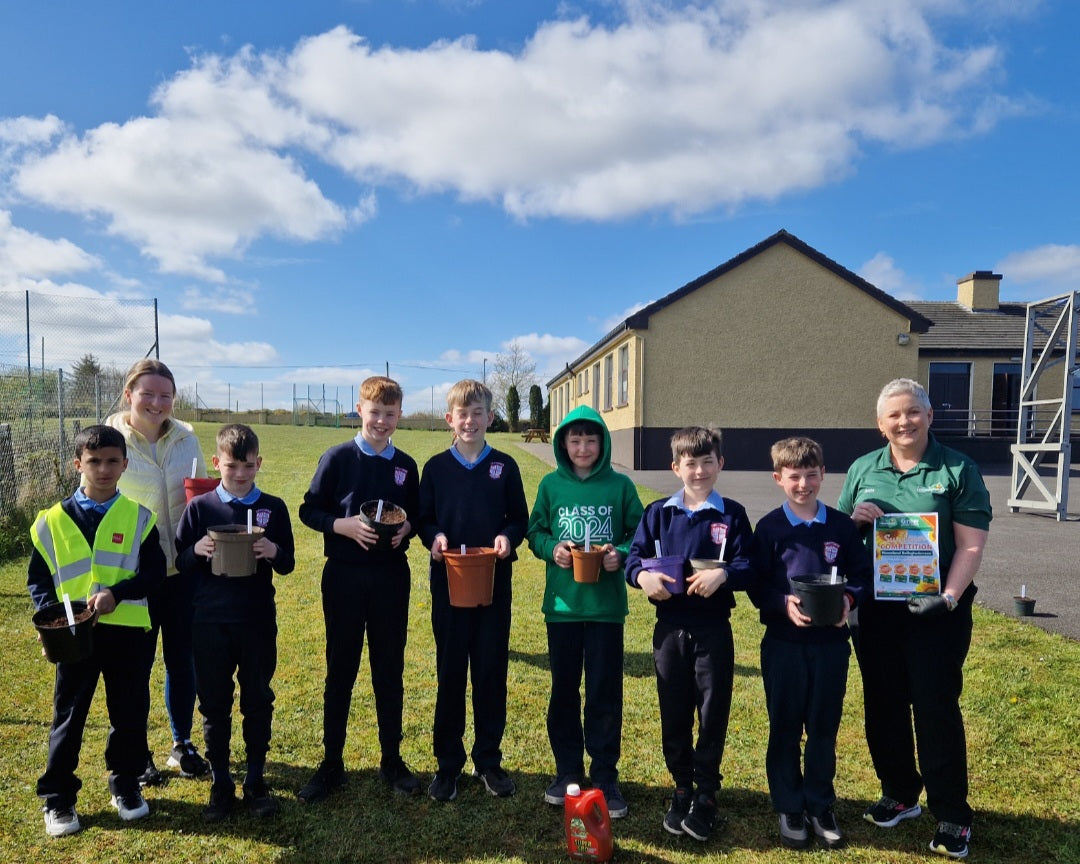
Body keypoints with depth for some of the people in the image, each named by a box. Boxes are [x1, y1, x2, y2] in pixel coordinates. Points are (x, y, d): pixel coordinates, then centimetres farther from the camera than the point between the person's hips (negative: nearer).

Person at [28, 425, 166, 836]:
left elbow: (155, 571, -4)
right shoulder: (54, 519, 1)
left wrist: (116, 593, -18)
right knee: (68, 716, 11)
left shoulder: (138, 516, -2)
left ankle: (125, 784, 30)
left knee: (129, 713, 11)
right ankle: (58, 796, 27)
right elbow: (38, 578, 6)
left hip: (127, 630, 0)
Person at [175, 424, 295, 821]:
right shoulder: (200, 507, -1)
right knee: (214, 705, 10)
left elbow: (287, 565, 4)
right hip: (209, 623, 0)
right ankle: (220, 784, 26)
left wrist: (274, 552, -18)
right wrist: (197, 551, -17)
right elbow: (179, 562, 4)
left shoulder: (273, 508, 0)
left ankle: (256, 781, 25)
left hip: (258, 622, 0)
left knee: (258, 702, 10)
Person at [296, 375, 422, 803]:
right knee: (340, 671, 9)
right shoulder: (337, 458, -3)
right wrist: (343, 525, -18)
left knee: (390, 671, 11)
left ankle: (392, 760, 25)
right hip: (344, 576, -2)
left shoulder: (406, 466, 5)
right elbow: (309, 510, -2)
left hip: (391, 577, 2)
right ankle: (331, 764, 23)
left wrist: (406, 528, -10)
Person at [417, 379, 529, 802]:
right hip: (448, 581, 0)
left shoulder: (505, 466, 2)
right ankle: (447, 762, 22)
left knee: (491, 670, 7)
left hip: (494, 581, 0)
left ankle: (489, 760, 24)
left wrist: (508, 537, -15)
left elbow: (519, 518, 5)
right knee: (449, 672, 8)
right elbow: (424, 518, 6)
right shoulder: (436, 467, 3)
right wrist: (434, 537, -15)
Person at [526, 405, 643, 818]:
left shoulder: (620, 485, -1)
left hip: (606, 604, -1)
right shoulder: (551, 484, 2)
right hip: (561, 603, 2)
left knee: (605, 692, 7)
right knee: (563, 689, 13)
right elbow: (535, 532, 7)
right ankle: (568, 769, 30)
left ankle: (605, 775, 23)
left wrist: (621, 553, -16)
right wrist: (552, 548, -13)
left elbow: (640, 534, 3)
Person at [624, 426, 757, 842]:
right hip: (670, 628, 2)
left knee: (713, 714, 7)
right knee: (674, 714, 12)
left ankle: (706, 796, 25)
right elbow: (634, 556, 0)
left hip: (714, 629, -1)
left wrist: (723, 574, -26)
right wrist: (643, 576, -21)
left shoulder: (732, 514, -2)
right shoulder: (658, 512, 2)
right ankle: (682, 788, 31)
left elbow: (749, 568, -7)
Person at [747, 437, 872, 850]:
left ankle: (821, 806, 29)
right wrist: (784, 604, -22)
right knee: (784, 728, 9)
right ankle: (789, 809, 25)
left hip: (831, 642, 2)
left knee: (824, 727, 12)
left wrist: (848, 598, -13)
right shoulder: (769, 527, -5)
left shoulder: (842, 525, 1)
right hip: (784, 642, -2)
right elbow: (756, 586, -5)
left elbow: (863, 574, 6)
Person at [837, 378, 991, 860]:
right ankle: (899, 794, 32)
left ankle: (952, 815, 17)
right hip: (875, 610, 4)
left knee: (936, 708, 1)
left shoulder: (957, 470, -4)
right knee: (882, 705, 13)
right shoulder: (862, 470, 6)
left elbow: (971, 545, -8)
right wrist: (855, 520, -11)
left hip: (935, 611, -4)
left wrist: (949, 598, -19)